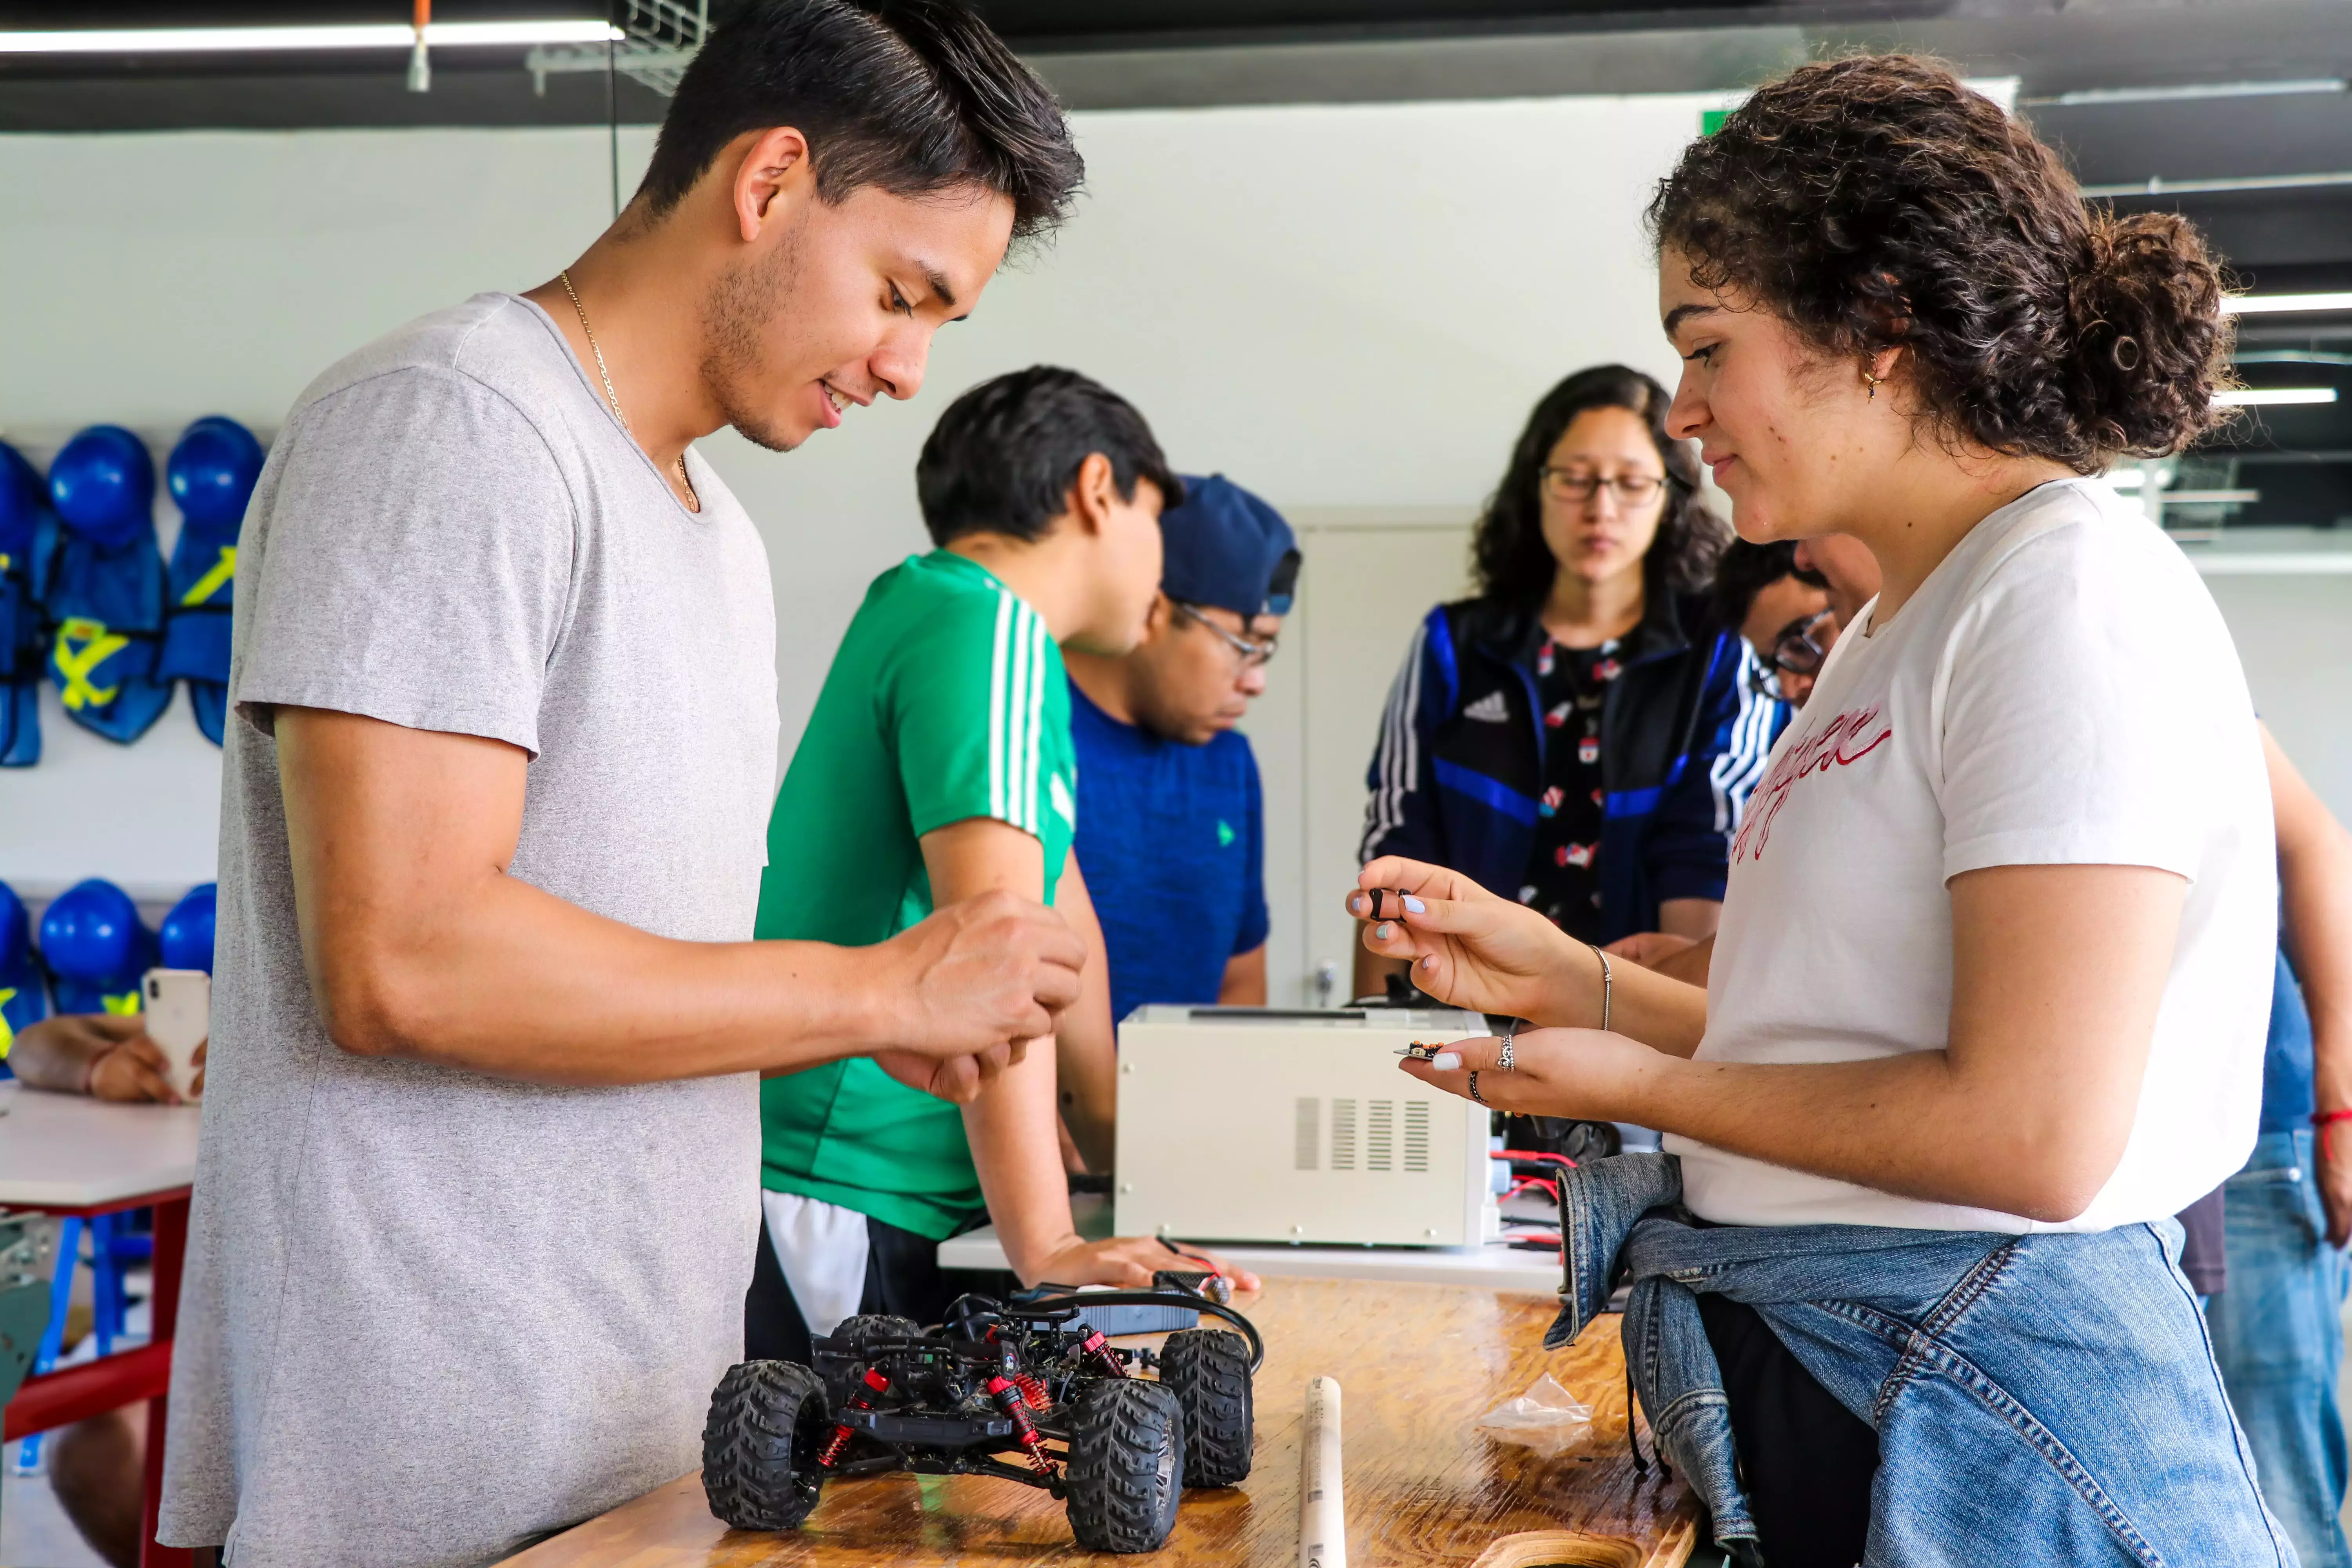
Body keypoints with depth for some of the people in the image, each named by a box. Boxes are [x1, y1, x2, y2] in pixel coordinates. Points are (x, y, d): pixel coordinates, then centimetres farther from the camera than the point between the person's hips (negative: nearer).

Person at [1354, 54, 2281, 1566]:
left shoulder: (2074, 592, -15)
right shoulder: (1904, 623, 15)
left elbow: (2034, 1131, -21)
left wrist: (1637, 1083, -10)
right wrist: (1562, 975, 10)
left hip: (1983, 1426, -9)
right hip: (1828, 1383, 9)